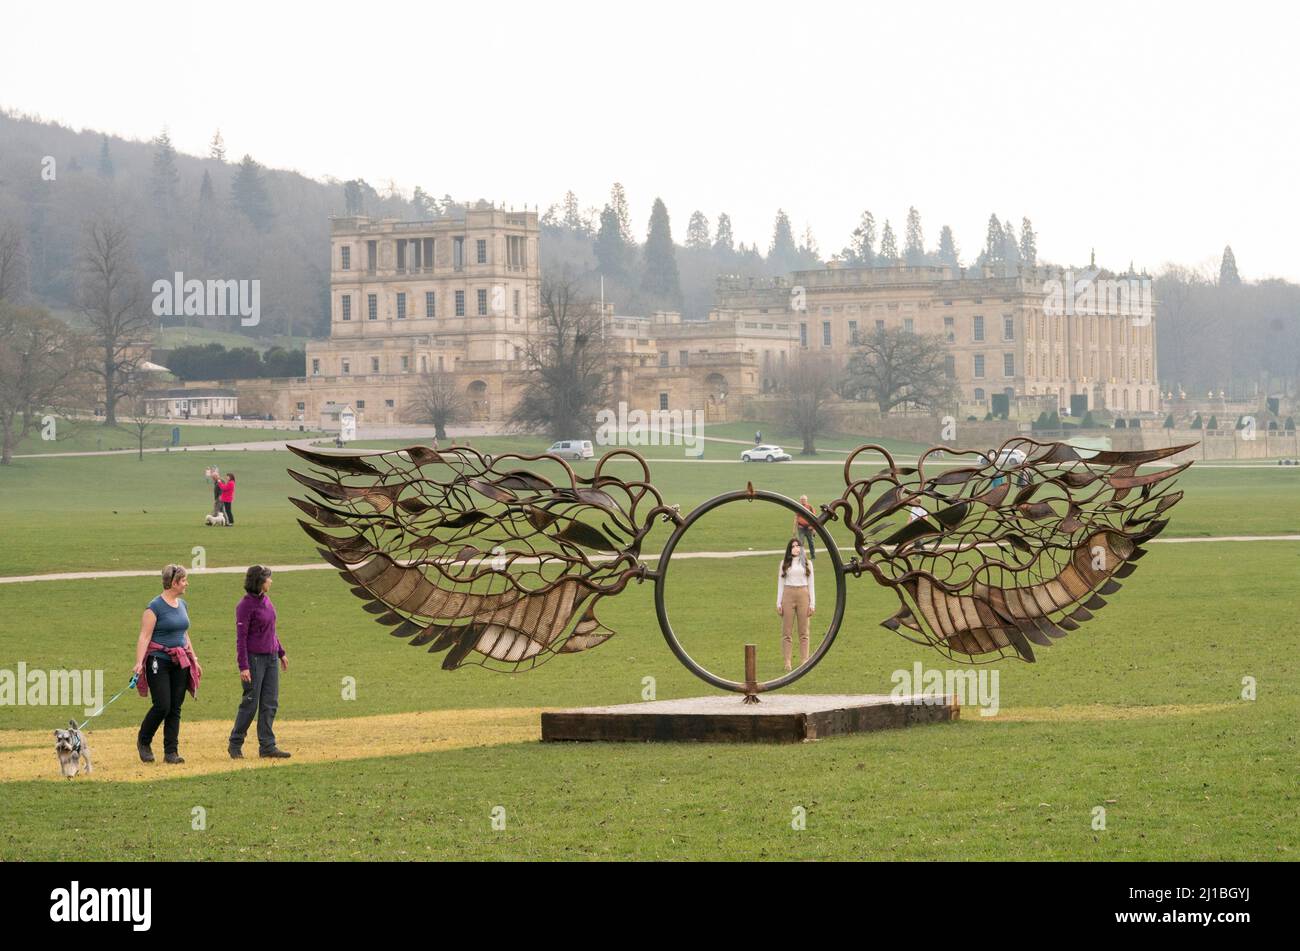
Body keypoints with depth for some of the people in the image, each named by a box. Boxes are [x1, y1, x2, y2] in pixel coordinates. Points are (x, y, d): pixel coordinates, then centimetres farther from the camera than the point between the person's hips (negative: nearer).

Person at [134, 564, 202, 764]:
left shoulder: (182, 604, 13)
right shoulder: (155, 607, -10)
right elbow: (144, 637, -15)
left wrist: (194, 660, 21)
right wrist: (139, 662, -24)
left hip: (180, 662, 7)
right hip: (159, 661, -7)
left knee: (175, 708, 3)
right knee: (162, 706, -10)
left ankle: (171, 752, 6)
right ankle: (143, 741, 13)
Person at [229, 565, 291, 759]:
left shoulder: (266, 600, 9)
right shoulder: (245, 605, -14)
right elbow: (241, 638, -15)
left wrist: (281, 653, 21)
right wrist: (243, 667, -19)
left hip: (271, 657, 8)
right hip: (254, 658, -8)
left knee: (270, 703, 6)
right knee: (250, 703, -2)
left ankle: (267, 746, 11)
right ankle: (235, 745, 10)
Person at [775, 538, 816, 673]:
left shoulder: (807, 563, 9)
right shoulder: (784, 563, 8)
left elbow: (811, 584, 9)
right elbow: (780, 584, 8)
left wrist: (812, 603, 3)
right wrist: (779, 603, 1)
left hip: (803, 596, 0)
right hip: (788, 595, 0)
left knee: (804, 632, 1)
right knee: (786, 632, -2)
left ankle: (804, 662, 3)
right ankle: (787, 663, 0)